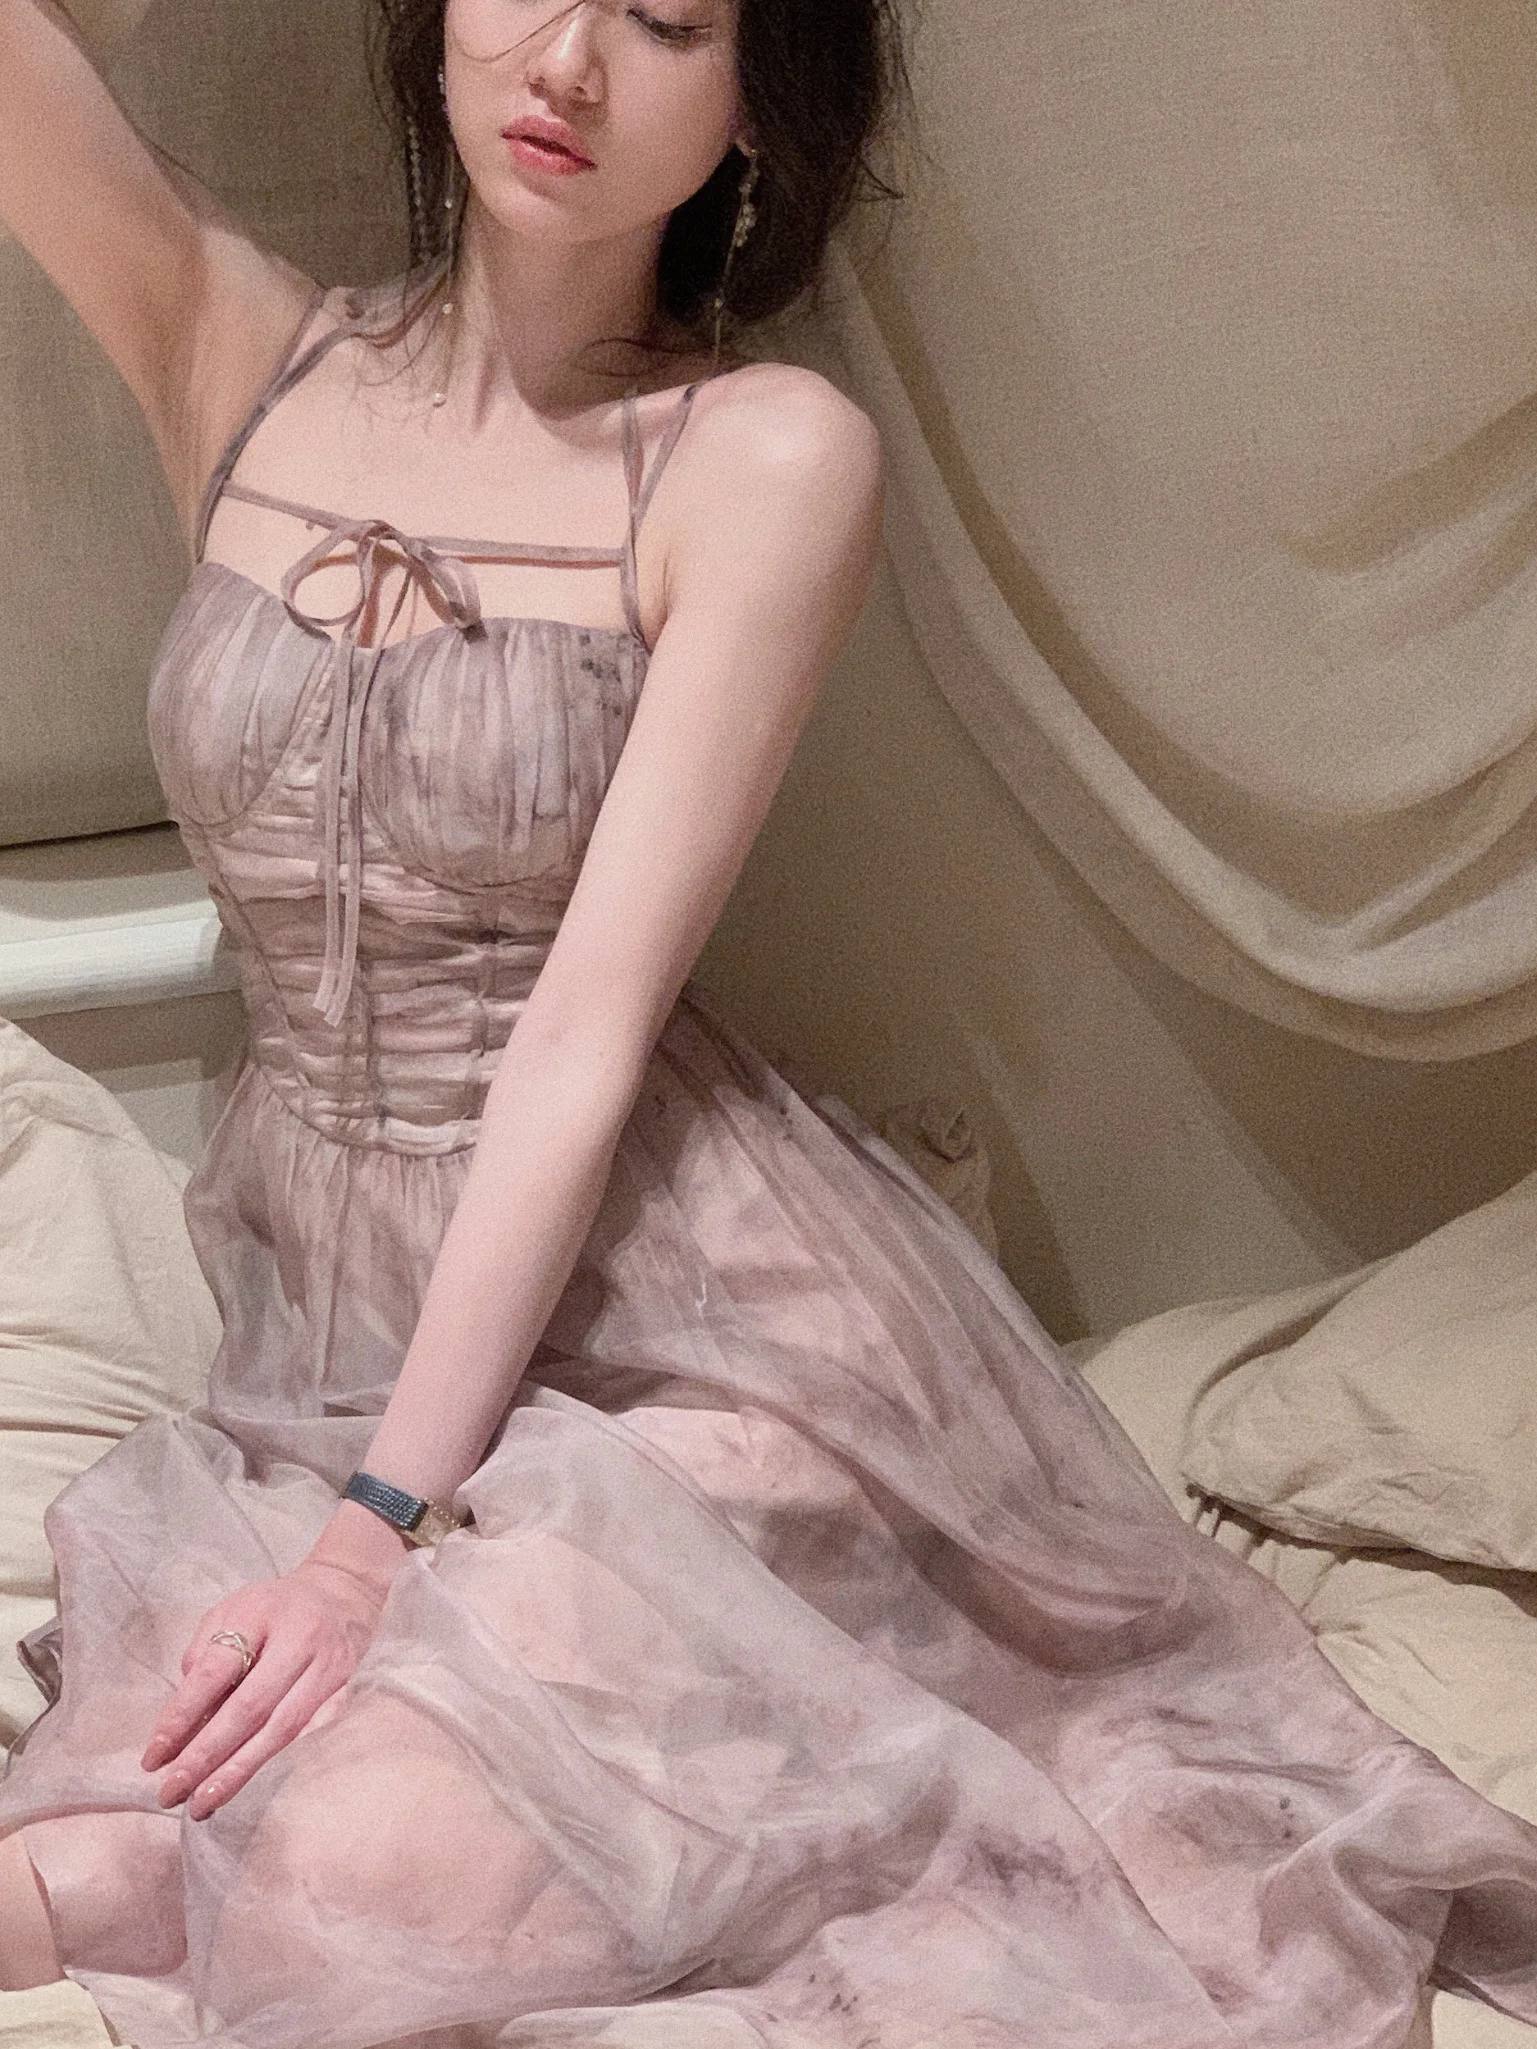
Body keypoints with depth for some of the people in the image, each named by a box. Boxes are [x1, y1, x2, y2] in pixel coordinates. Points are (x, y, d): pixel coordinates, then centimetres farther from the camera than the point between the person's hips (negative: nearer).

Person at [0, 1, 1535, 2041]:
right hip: (327, 1317, 4)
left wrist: (389, 1518, -19)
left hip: (674, 1325, -3)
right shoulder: (234, 354, 5)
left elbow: (598, 1011, -14)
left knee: (364, 1866, -27)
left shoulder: (763, 458, -8)